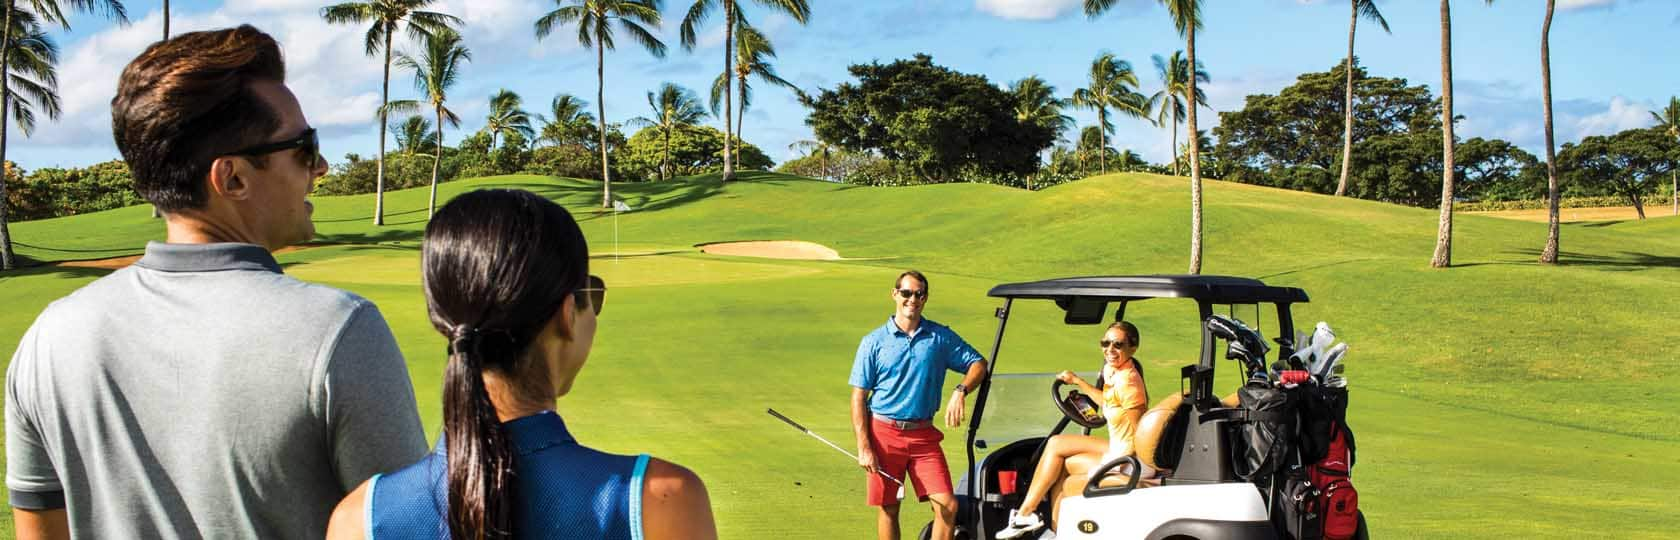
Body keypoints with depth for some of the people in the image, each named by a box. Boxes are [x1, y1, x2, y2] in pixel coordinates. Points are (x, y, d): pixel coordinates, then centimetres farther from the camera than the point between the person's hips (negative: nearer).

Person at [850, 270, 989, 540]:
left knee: (948, 506, -9)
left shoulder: (940, 337, 4)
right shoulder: (874, 342, -1)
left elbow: (978, 363, 8)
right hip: (884, 433, -1)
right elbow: (858, 398, -1)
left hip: (924, 436, 1)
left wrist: (960, 391, -13)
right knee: (887, 510, 6)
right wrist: (863, 448, -9)